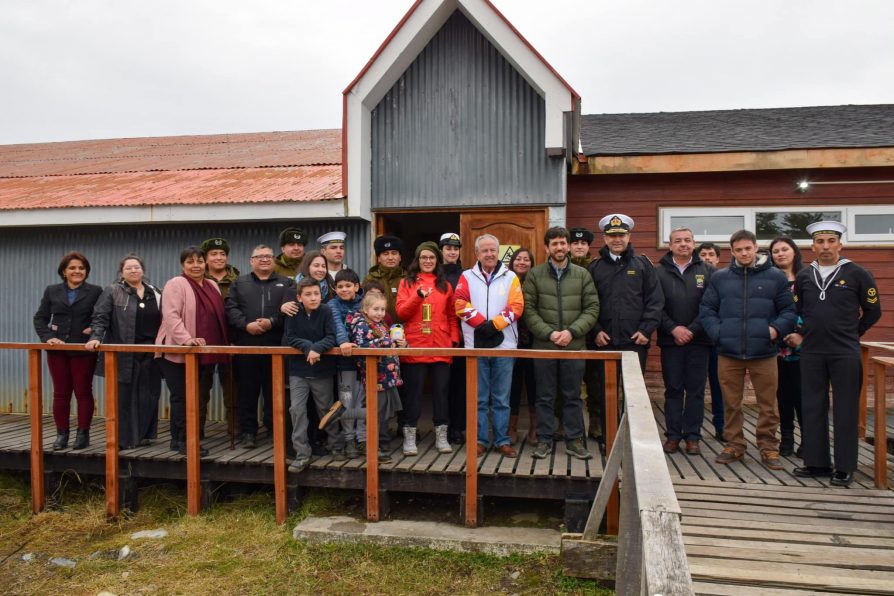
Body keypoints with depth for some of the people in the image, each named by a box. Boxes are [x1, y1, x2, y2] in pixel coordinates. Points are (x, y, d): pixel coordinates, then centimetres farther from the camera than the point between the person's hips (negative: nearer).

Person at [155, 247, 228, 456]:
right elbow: (170, 316, -18)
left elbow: (218, 317, 21)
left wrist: (224, 345, 13)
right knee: (182, 397, -4)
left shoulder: (212, 285, 16)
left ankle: (178, 439, 21)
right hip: (177, 353, -7)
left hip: (204, 354, 7)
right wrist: (186, 339, -29)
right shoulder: (176, 284, -7)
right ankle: (184, 441, 4)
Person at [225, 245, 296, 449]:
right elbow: (231, 308, 3)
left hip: (276, 346, -1)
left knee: (274, 390, 4)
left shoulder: (286, 283, 12)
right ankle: (247, 431, 13)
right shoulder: (239, 283, 16)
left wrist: (273, 322, -17)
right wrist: (246, 325, -13)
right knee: (247, 390, 4)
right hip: (245, 345, 1)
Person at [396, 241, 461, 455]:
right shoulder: (407, 282, 6)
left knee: (441, 390, 6)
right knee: (413, 391, 2)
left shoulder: (445, 285, 12)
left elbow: (452, 316, 12)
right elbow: (401, 313, -3)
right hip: (414, 346, -2)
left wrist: (455, 339, 1)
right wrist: (418, 296, -17)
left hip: (441, 347, 2)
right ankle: (409, 436, 11)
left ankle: (441, 436, 15)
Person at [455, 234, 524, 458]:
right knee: (478, 397, 5)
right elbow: (461, 305, -4)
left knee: (502, 398, 6)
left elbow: (516, 307, -2)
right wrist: (482, 324, -14)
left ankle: (502, 441, 14)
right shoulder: (467, 277, 7)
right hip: (476, 345, 0)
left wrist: (494, 324, -12)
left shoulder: (510, 277, 7)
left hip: (504, 345, 0)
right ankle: (480, 440, 13)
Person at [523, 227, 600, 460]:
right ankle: (544, 440, 17)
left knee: (573, 396, 9)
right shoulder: (535, 275, 3)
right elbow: (529, 310, -2)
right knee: (545, 396, 7)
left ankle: (574, 440, 19)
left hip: (574, 345, 1)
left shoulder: (582, 274, 5)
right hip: (543, 345, -1)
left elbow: (592, 308, 2)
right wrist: (549, 333, -12)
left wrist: (572, 331, -11)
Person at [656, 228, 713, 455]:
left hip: (699, 341, 0)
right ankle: (673, 435, 14)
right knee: (673, 389, 6)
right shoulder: (660, 272, 4)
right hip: (670, 341, 0)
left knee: (696, 390, 5)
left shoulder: (707, 271, 5)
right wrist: (673, 329, -12)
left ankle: (692, 436, 14)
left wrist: (692, 330, -11)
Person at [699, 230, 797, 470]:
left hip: (764, 353, -1)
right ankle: (734, 444, 23)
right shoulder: (720, 278, 8)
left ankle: (768, 447, 18)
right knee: (731, 403, 10)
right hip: (728, 352, 1)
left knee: (767, 404, 4)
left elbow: (789, 310, 6)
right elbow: (706, 309, 8)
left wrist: (777, 328, -12)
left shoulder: (776, 277, 5)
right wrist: (717, 333, -6)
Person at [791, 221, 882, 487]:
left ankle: (845, 467, 11)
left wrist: (850, 334, 8)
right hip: (811, 353, 4)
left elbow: (873, 311, 5)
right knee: (812, 408, 8)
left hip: (845, 354, -3)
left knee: (845, 410, 2)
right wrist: (802, 335, 9)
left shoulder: (857, 274, -2)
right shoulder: (804, 276, 7)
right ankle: (817, 462, 19)